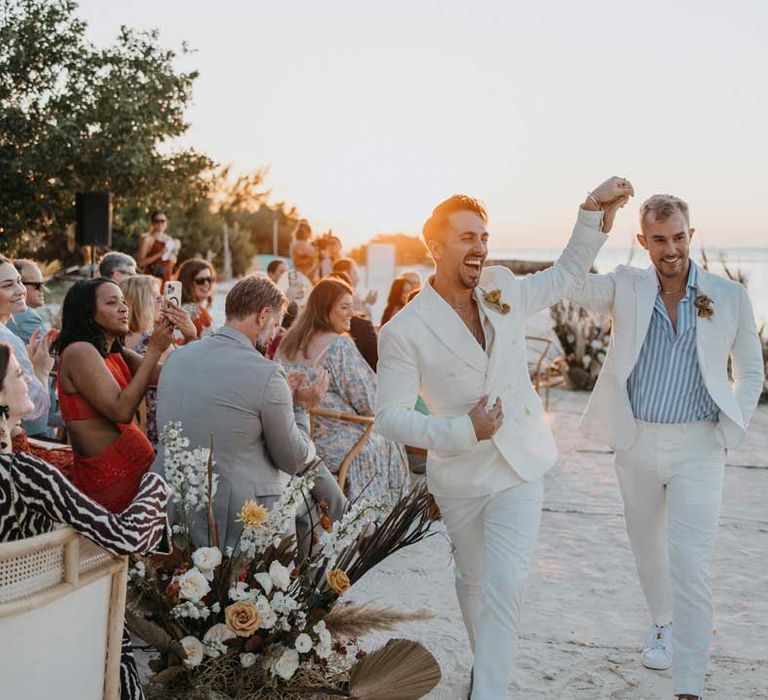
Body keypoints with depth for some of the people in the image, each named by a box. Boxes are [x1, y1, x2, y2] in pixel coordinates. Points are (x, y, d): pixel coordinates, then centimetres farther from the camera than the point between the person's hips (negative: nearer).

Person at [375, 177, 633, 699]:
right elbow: (390, 417, -18)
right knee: (473, 580, 20)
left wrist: (595, 211, 1)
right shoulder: (404, 332, -17)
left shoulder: (505, 292, -3)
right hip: (460, 478, -1)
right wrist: (461, 432, -28)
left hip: (519, 470, 1)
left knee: (504, 587, -13)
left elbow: (567, 274, 13)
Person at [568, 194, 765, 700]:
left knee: (690, 564, -11)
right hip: (636, 444, 2)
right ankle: (662, 624, 47)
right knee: (648, 547, 19)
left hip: (698, 448, -2)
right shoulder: (625, 289, -2)